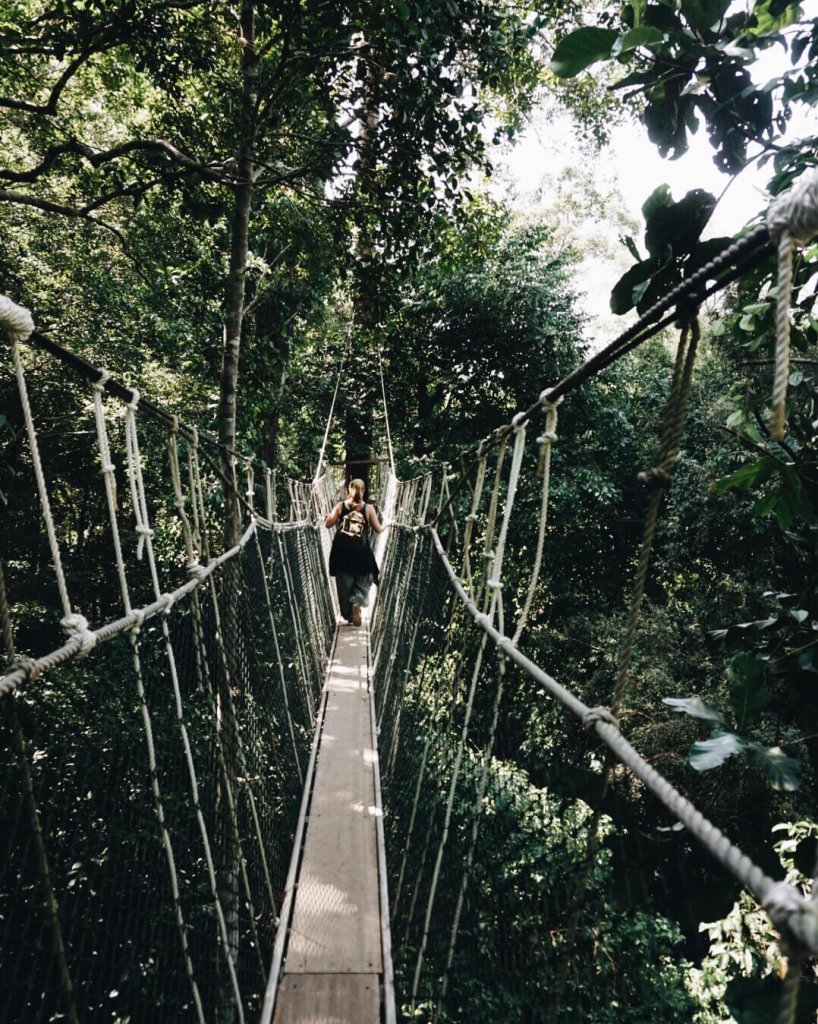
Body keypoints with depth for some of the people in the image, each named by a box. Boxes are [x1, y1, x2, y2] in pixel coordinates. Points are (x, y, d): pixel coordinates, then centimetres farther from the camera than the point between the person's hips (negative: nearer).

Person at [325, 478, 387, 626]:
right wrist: (385, 524, 23)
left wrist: (330, 516, 20)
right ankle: (357, 602, -14)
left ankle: (349, 615, 19)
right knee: (363, 582, 13)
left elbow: (328, 524, -1)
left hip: (341, 552, 1)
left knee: (344, 584, 13)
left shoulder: (341, 505, 0)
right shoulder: (368, 508, -3)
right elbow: (378, 529, 2)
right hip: (361, 553, -1)